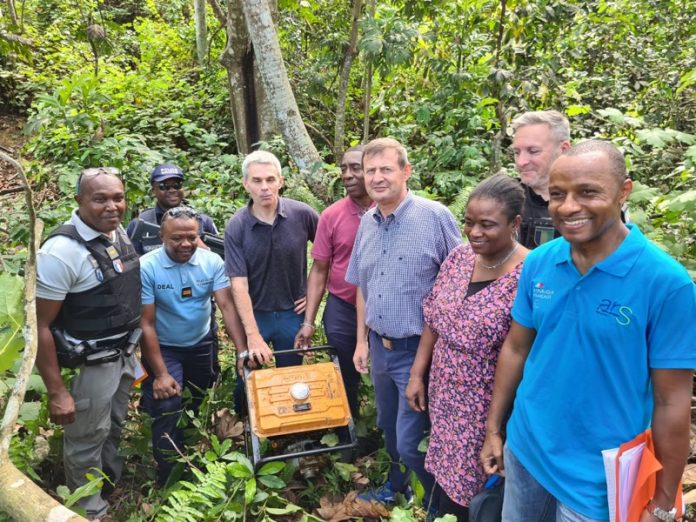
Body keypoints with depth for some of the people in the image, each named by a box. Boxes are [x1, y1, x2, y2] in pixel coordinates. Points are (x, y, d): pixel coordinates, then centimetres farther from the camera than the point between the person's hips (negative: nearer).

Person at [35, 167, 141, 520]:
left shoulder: (119, 232, -2)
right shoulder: (61, 251, -26)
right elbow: (39, 325, -22)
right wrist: (56, 392, -20)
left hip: (125, 352, 7)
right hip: (91, 363, -7)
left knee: (114, 425, 28)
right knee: (86, 440, 13)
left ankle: (111, 478, 54)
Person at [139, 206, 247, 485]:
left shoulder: (212, 261, -15)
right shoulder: (146, 268, -24)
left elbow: (227, 306, -16)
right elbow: (146, 323, -20)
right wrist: (160, 374, -20)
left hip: (202, 344, 4)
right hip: (164, 348, -4)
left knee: (201, 406, 20)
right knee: (168, 412, -12)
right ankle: (169, 481, 10)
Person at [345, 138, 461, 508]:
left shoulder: (435, 217, -16)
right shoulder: (367, 222, 4)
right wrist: (362, 340, 12)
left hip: (418, 350, -6)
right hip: (379, 347, 6)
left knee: (410, 442, 2)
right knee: (388, 428, 24)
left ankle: (439, 502, 30)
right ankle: (397, 483, 50)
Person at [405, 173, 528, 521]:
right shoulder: (458, 258, -1)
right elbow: (434, 320, 7)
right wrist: (417, 374, 7)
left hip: (488, 411, -5)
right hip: (446, 398, 6)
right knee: (449, 481, 21)